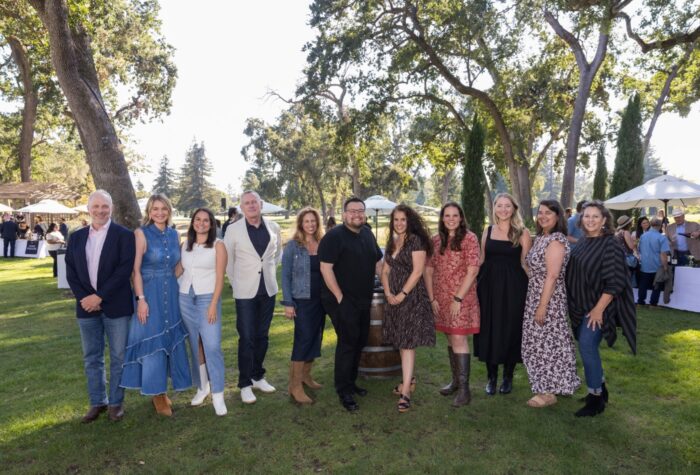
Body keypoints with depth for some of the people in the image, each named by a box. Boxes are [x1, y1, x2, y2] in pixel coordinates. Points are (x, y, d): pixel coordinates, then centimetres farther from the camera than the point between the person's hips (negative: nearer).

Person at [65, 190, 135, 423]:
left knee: (118, 357, 6)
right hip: (87, 305, 4)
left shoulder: (124, 235, -6)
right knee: (91, 358, 13)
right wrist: (84, 298, -8)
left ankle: (116, 402, 21)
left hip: (116, 306, -4)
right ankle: (97, 402, 28)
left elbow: (124, 270, -13)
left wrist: (99, 296, -16)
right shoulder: (77, 237, 9)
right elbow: (71, 272, 6)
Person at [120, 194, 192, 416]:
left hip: (172, 293, 5)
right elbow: (136, 269, -9)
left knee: (170, 339, 10)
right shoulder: (142, 233, -6)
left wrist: (177, 290, 9)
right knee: (152, 341, 2)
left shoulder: (174, 234, 7)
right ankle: (156, 392, 17)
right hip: (150, 293, -5)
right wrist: (141, 299, -14)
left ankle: (162, 389, 27)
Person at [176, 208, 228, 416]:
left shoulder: (218, 245, -3)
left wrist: (213, 305, -13)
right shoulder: (185, 245, 9)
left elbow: (220, 277, -7)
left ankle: (218, 394, 1)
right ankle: (202, 387, 24)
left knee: (212, 346, -8)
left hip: (207, 298, -4)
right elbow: (177, 270, 10)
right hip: (185, 298, 4)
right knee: (195, 345, 11)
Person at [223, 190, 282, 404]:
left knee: (262, 336, 13)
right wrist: (236, 282, 3)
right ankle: (245, 384, 15)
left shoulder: (273, 227, 1)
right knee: (246, 338, 1)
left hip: (268, 289, 3)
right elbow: (227, 260, 1)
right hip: (245, 291, -3)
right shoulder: (233, 230, -7)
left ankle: (258, 377, 29)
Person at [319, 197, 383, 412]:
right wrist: (339, 297, -18)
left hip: (363, 301, 8)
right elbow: (325, 268, -18)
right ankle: (343, 391, 8)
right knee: (348, 343, -5)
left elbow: (378, 261, 20)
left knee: (360, 342, 14)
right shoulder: (334, 236, -13)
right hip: (343, 301, -7)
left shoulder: (367, 234, 10)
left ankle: (350, 382, 30)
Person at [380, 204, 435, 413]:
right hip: (394, 298, 7)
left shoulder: (416, 240, -9)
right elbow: (385, 271, 13)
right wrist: (388, 293, -2)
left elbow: (417, 271, -15)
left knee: (407, 342, -8)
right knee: (400, 341, 14)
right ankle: (409, 379, 30)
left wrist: (402, 294, -15)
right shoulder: (391, 242, 12)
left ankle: (405, 392, -5)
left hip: (411, 297, -7)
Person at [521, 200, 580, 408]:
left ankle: (548, 392, 11)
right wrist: (537, 303, 13)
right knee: (540, 342, 15)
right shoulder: (540, 237, 11)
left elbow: (552, 276, -22)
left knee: (546, 342, -1)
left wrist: (543, 306, -23)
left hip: (549, 299, -9)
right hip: (535, 297, 9)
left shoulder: (556, 240, -17)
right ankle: (544, 387, 28)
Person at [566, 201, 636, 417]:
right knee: (587, 348, 13)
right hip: (581, 306, 7)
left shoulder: (611, 244, -14)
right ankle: (600, 389, 30)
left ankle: (596, 398, 6)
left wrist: (599, 308, -20)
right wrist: (575, 305, 13)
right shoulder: (582, 243, 8)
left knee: (586, 347, -9)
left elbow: (615, 281, -18)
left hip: (598, 307, -7)